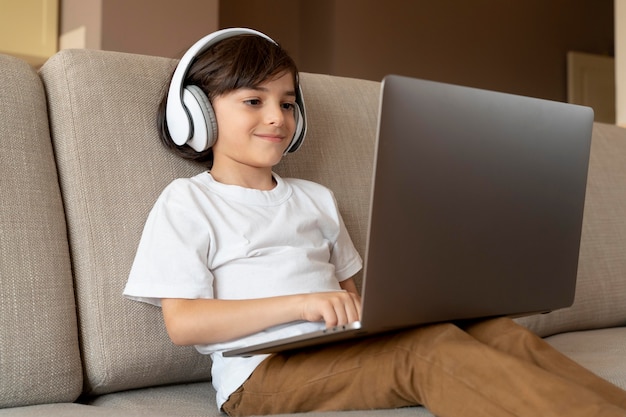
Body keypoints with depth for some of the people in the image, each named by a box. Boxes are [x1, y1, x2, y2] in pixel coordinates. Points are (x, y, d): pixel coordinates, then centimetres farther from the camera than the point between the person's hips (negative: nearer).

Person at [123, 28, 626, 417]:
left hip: (344, 351, 6)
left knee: (499, 331, -19)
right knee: (432, 348, -32)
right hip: (263, 371, -6)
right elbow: (183, 323, -6)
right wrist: (298, 304, -17)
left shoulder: (315, 198, 25)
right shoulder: (186, 202, 5)